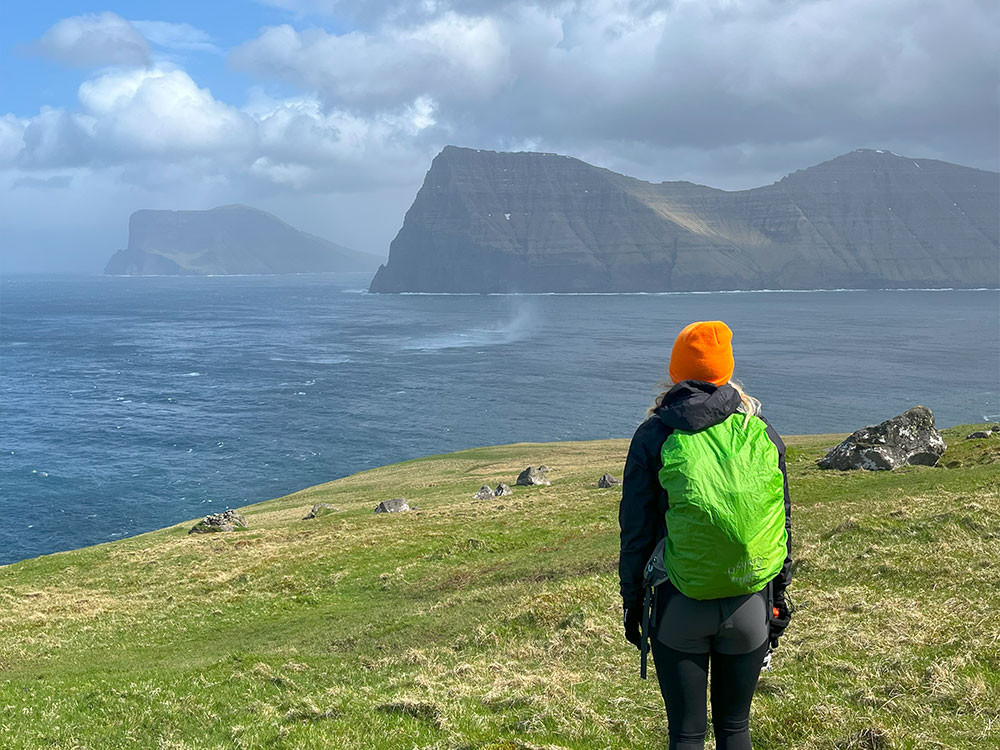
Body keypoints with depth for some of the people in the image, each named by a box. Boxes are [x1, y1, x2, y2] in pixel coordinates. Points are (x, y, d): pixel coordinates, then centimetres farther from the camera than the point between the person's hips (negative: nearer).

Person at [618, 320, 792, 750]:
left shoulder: (654, 436, -6)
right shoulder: (762, 433, 1)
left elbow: (636, 529, -3)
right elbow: (783, 521, 7)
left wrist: (632, 601, 8)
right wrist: (778, 595, 17)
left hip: (680, 604, -2)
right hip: (749, 604, 2)